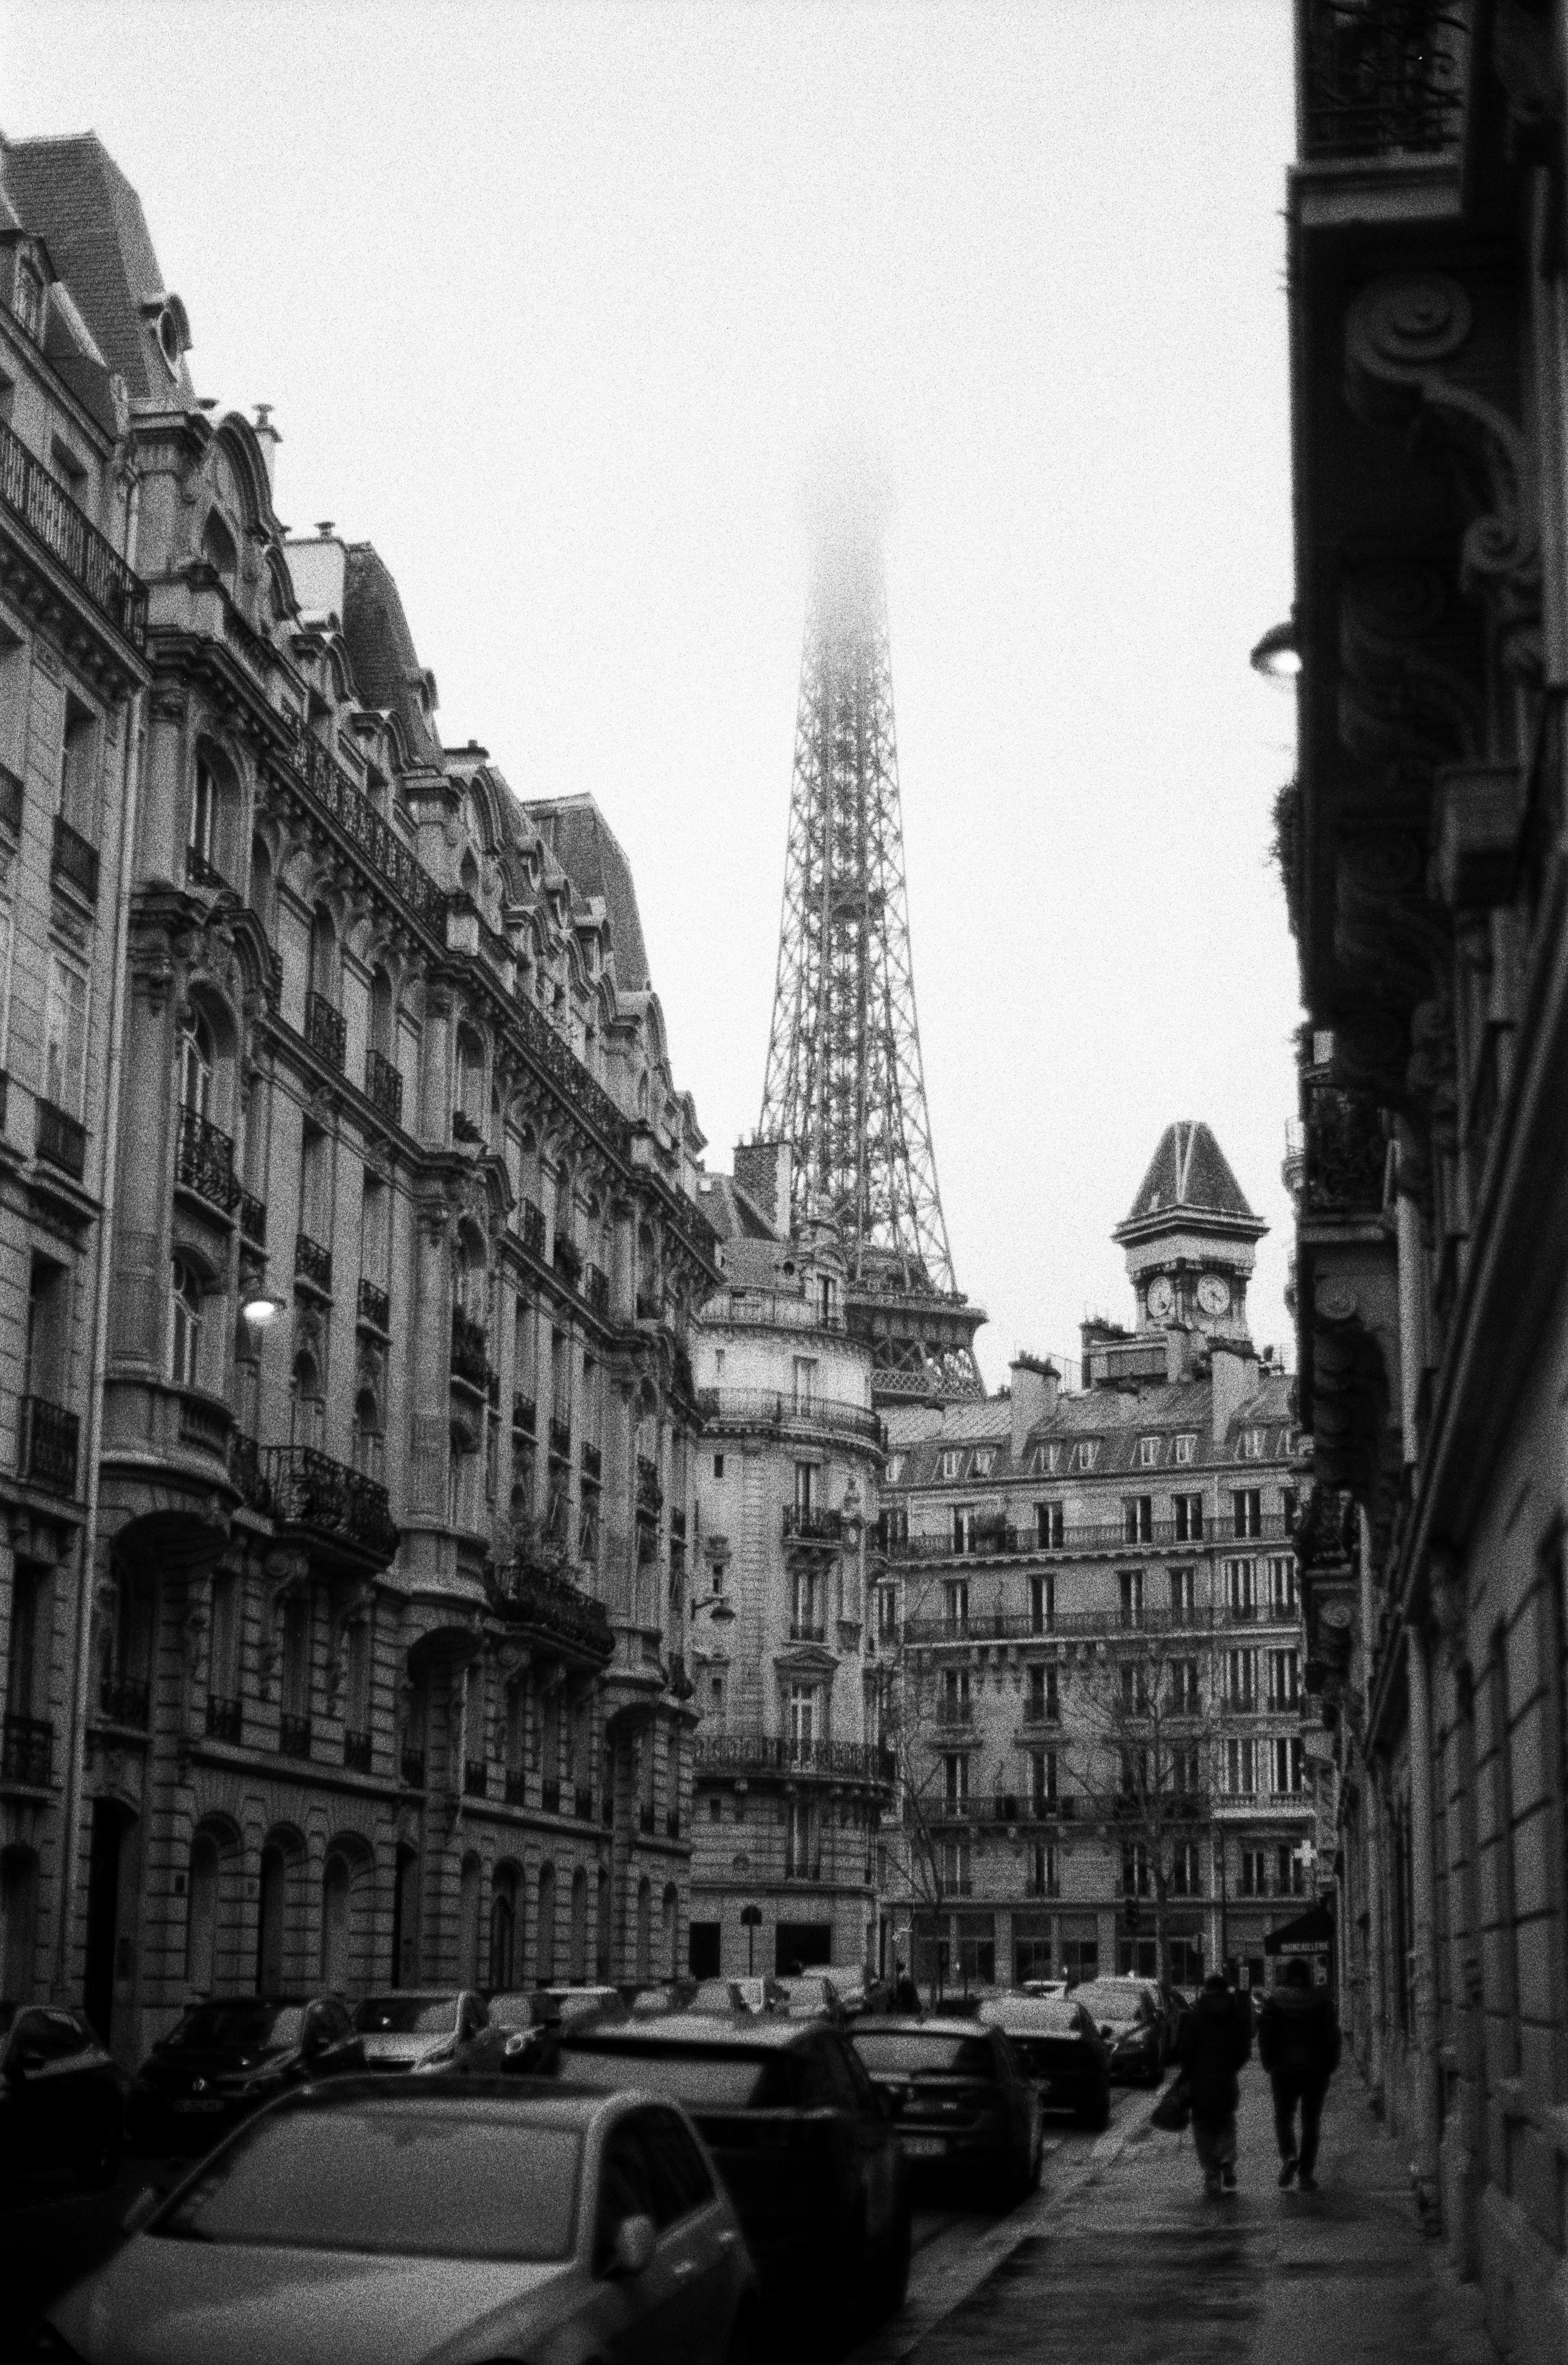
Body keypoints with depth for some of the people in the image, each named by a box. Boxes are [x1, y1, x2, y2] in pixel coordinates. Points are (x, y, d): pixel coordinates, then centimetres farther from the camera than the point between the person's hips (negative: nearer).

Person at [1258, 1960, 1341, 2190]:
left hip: (1285, 2068, -1)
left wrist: (1269, 2064, 5)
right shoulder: (1323, 2000, 0)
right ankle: (1307, 2173, 1)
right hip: (1317, 2069, 1)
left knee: (1284, 2116, 14)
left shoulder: (1276, 2001, -2)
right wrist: (1331, 2066, 3)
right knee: (1311, 2121, 8)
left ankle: (1288, 2155, -12)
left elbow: (1265, 2034, -6)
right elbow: (1333, 2033, -5)